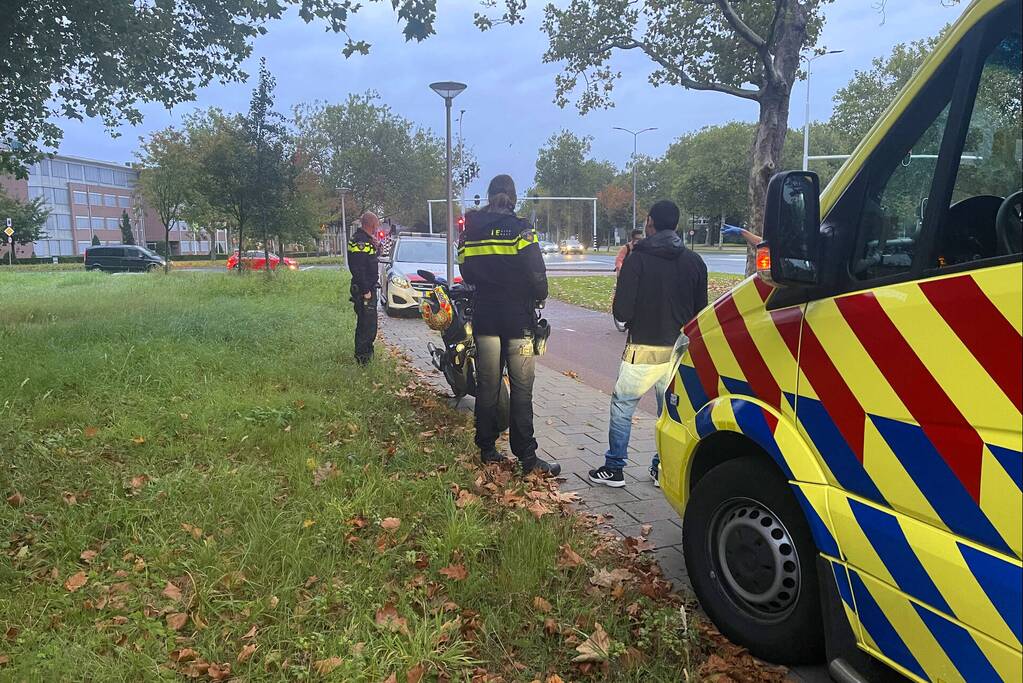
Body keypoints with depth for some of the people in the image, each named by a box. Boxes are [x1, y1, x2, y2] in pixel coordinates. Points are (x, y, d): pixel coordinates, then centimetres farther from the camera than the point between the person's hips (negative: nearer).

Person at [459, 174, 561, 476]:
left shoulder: (471, 230, 5)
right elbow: (537, 273, -12)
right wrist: (539, 297, 6)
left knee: (487, 386, 12)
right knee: (521, 389, -2)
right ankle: (527, 457, 0)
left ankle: (487, 449, 20)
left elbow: (467, 274, 13)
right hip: (518, 317, -4)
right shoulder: (520, 228, -10)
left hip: (484, 317, 5)